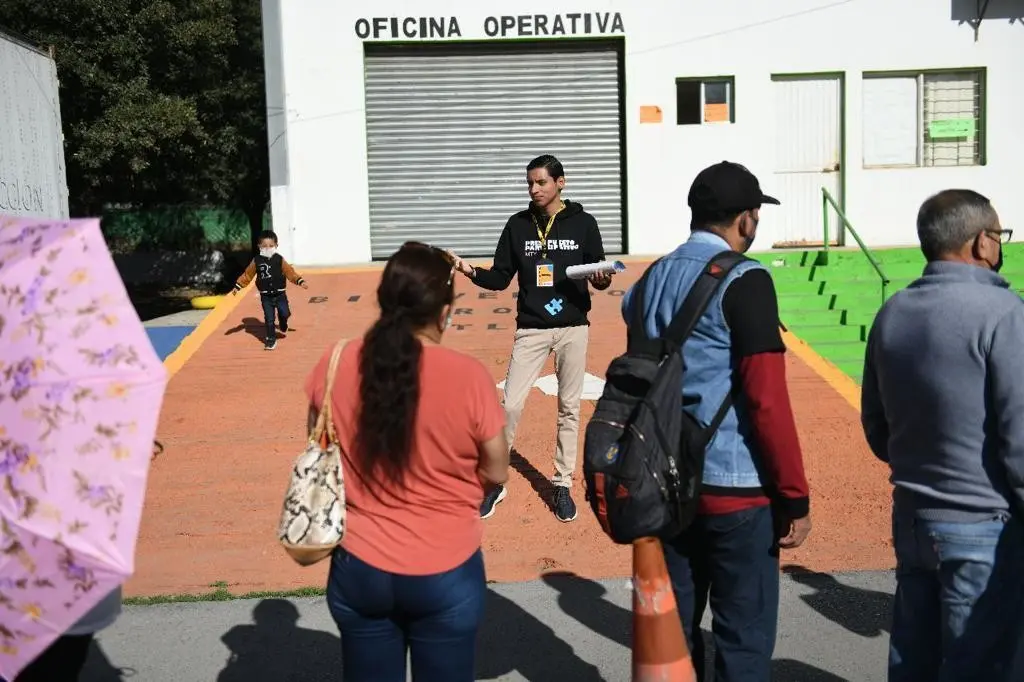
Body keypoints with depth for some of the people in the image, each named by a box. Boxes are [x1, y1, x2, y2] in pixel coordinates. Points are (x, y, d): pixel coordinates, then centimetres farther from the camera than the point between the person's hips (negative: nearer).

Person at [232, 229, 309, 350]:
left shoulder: (279, 260, -4)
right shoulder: (257, 261, -3)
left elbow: (290, 272, -4)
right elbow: (247, 275, 4)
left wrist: (300, 281, -15)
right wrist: (237, 287, 3)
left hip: (279, 294, 0)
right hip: (266, 296, 0)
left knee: (285, 313, -8)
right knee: (269, 319, 2)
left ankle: (283, 324, 27)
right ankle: (271, 339, 13)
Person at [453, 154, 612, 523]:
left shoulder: (583, 223, -1)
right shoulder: (517, 225, 3)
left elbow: (598, 274, 3)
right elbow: (501, 278, 3)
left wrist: (601, 280, -20)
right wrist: (473, 272, -15)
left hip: (573, 328, 0)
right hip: (531, 329, 1)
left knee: (569, 408, 8)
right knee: (510, 404, -3)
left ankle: (562, 485, 21)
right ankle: (495, 482, 13)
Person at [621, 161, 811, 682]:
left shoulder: (653, 279, 8)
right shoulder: (743, 281, -13)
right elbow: (767, 400, -17)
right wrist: (795, 497, -10)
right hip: (736, 489, -7)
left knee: (672, 629, 16)